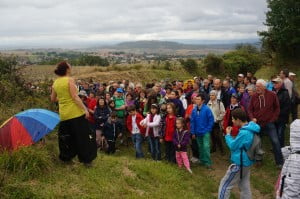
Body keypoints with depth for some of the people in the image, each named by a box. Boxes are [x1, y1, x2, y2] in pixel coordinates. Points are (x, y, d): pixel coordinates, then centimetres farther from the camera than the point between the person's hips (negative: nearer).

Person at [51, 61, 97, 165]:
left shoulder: (55, 83, 8)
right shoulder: (70, 80, -10)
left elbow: (53, 99, 17)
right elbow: (75, 97, -16)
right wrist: (85, 109, -14)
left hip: (64, 114, 6)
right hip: (76, 113, -6)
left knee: (66, 137, 18)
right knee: (83, 136, 4)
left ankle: (66, 157, 26)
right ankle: (86, 159, 8)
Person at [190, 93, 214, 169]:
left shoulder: (207, 109, -14)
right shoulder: (194, 110, -1)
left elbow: (211, 120, -9)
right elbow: (192, 122, 4)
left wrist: (208, 129, -9)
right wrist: (193, 132, 3)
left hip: (205, 132, -5)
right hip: (198, 132, 5)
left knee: (206, 147, -9)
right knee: (200, 147, 16)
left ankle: (208, 162, 0)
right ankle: (202, 160, 30)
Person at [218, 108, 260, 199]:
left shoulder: (244, 133, -28)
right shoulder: (250, 128, 3)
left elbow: (232, 146, -18)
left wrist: (228, 134, -6)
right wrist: (232, 135, 2)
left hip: (239, 164, -9)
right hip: (245, 162, 9)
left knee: (225, 185, 2)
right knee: (245, 186, 19)